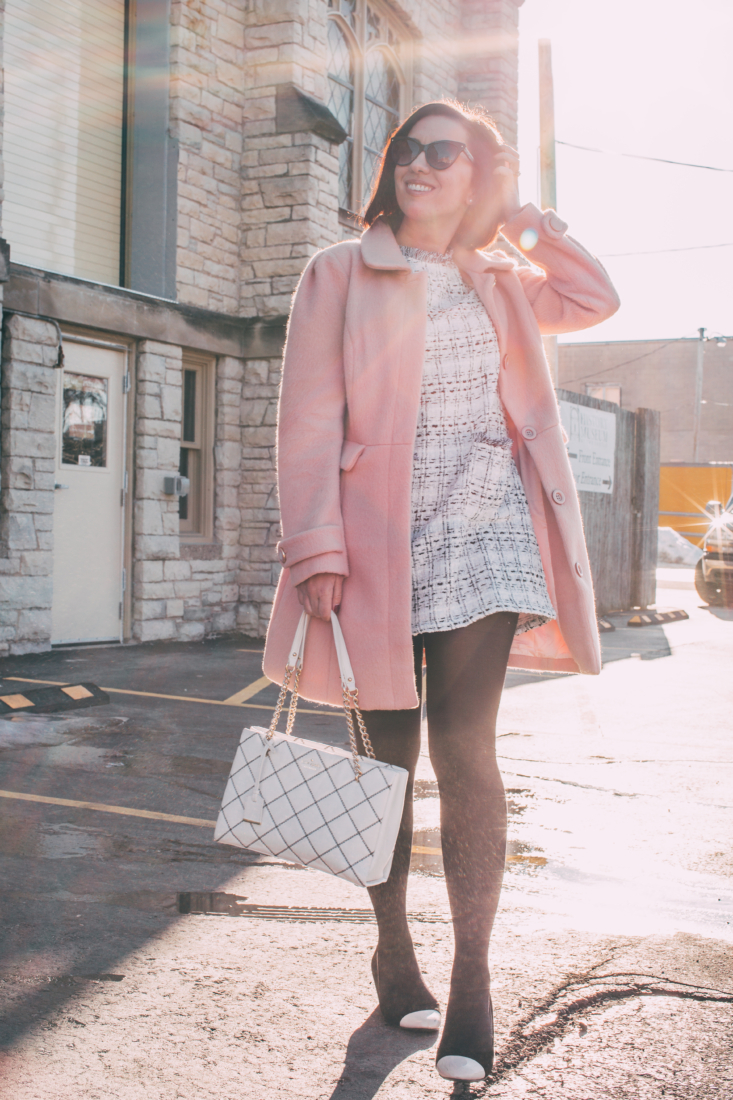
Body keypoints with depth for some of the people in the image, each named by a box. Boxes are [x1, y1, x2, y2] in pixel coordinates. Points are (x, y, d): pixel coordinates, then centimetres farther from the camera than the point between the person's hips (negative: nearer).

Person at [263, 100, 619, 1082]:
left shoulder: (499, 287, 17)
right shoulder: (340, 276, 6)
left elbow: (596, 300, 31)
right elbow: (309, 421, -2)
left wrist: (526, 221, 20)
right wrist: (318, 551, -12)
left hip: (483, 534, 2)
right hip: (381, 541, -1)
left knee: (464, 751, -8)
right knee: (389, 755, 6)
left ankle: (473, 981, -1)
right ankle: (393, 946, 25)